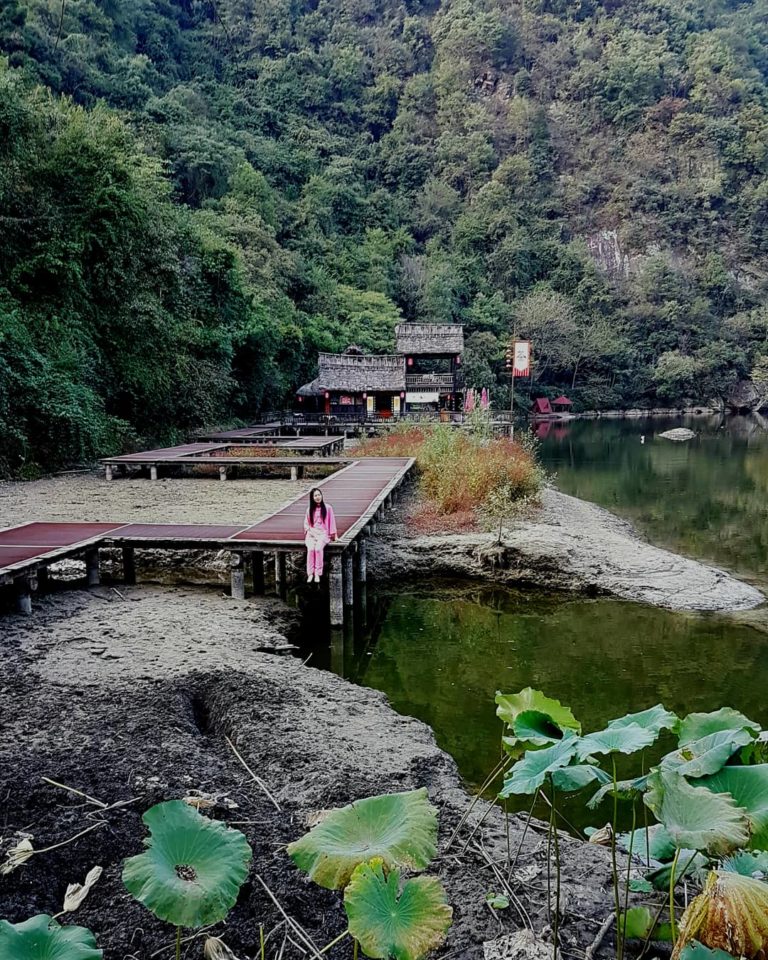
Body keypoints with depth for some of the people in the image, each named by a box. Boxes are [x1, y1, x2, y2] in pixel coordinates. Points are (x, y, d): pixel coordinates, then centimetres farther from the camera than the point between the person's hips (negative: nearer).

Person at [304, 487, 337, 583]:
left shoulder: (327, 508, 5)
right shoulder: (309, 509, 12)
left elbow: (331, 522, 7)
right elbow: (306, 524, 15)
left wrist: (334, 536, 2)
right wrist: (310, 531, -3)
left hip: (323, 533, -2)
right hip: (312, 534, 2)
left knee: (318, 548, -31)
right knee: (310, 549, -28)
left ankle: (317, 574, -29)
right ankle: (310, 574, -28)